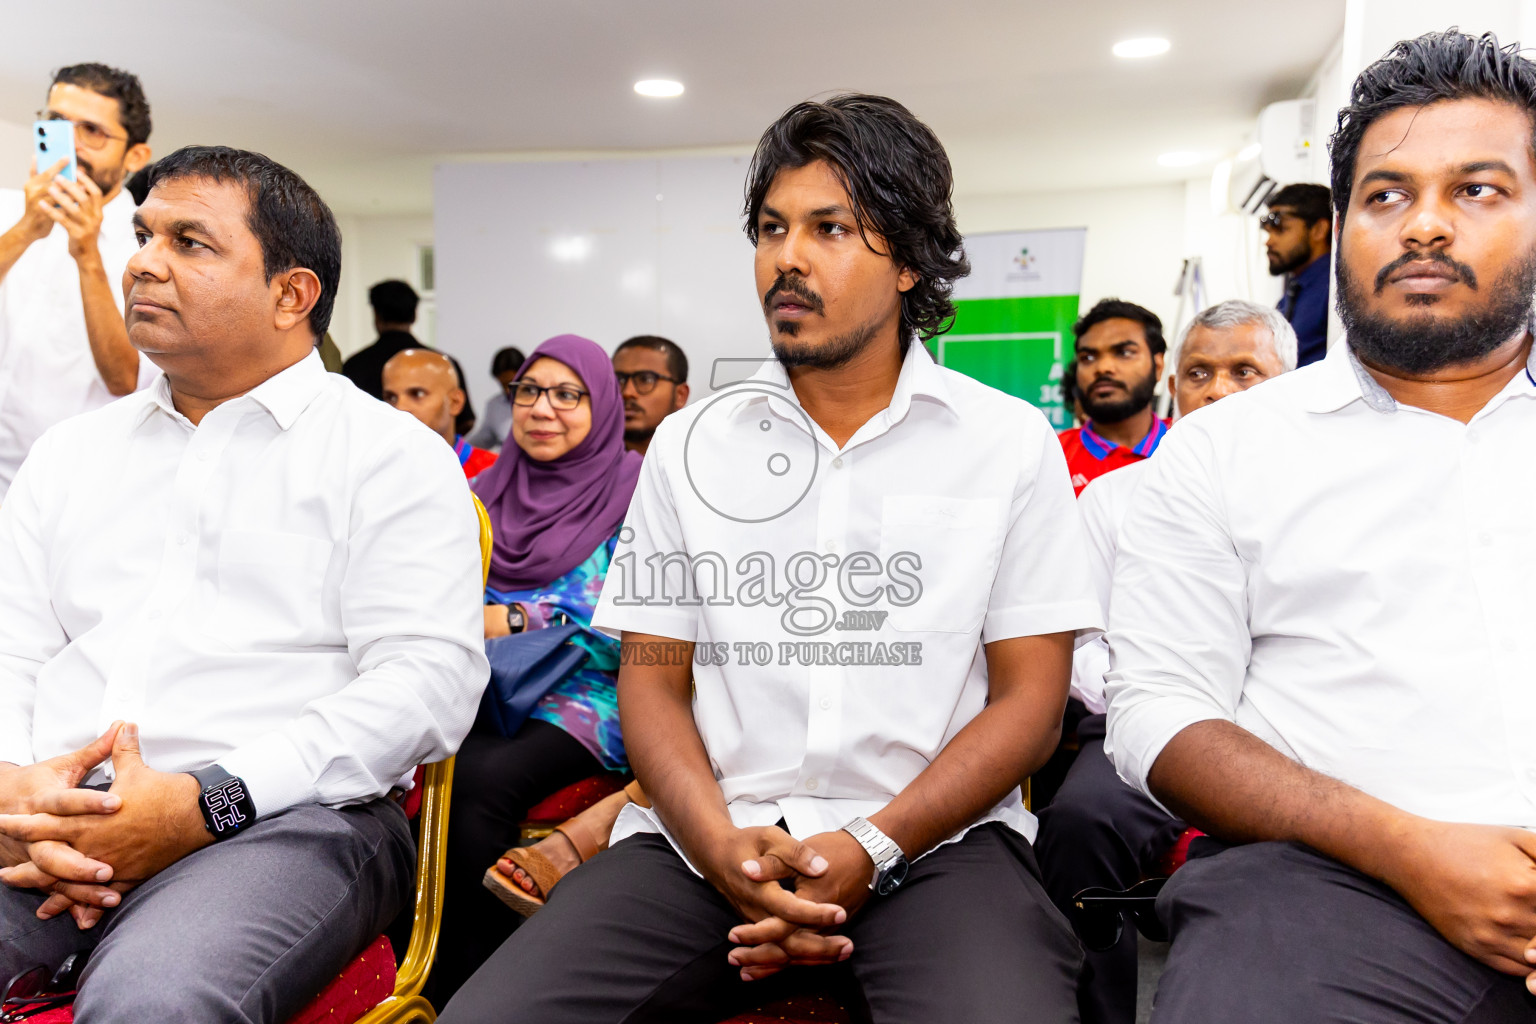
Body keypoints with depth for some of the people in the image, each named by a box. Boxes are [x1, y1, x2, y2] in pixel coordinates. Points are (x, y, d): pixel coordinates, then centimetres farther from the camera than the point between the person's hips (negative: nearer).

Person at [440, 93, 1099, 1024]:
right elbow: (652, 678, 9)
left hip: (934, 839, -1)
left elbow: (1030, 697, 1)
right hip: (712, 837, 2)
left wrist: (872, 850, -12)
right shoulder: (691, 446, 10)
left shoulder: (1011, 442, 4)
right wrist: (720, 843, -10)